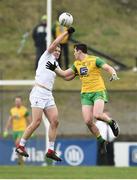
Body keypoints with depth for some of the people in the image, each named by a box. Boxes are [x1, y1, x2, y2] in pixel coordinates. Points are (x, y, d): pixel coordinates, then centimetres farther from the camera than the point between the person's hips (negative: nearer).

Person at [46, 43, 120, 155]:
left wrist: (114, 74, -31)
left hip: (98, 92, -6)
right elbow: (65, 74, 21)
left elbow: (109, 68, -12)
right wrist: (54, 69, 10)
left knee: (97, 115, -28)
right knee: (88, 121, -8)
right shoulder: (76, 64, 13)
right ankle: (102, 141, 8)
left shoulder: (94, 60, -5)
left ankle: (112, 122, 3)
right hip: (85, 94, 6)